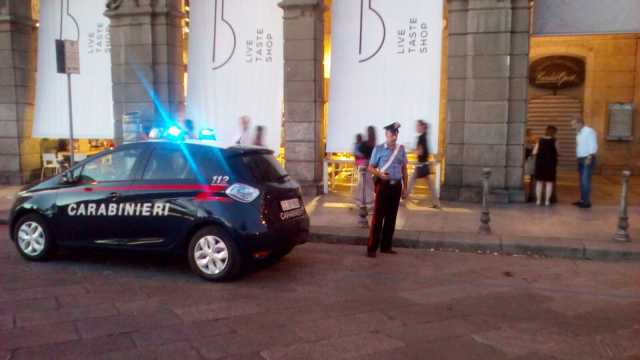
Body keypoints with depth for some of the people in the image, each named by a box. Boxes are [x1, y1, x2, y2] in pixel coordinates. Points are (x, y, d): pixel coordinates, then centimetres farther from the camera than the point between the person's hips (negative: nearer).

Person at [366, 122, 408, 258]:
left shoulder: (401, 149, 8)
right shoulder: (378, 149, -3)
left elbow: (404, 169, 12)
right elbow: (370, 168, -1)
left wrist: (405, 188, 9)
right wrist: (379, 174, -21)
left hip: (396, 186, 4)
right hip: (383, 185, -4)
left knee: (391, 217, 9)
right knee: (378, 216, -4)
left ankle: (386, 246, 19)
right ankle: (372, 248, 1)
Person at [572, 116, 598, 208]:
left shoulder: (589, 131, -12)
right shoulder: (579, 133, 14)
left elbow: (593, 146, -17)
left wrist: (589, 158, -23)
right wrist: (579, 159, 10)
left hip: (588, 159, -9)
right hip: (581, 159, 9)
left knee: (585, 181, -10)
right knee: (582, 181, 12)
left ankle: (587, 202, -7)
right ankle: (582, 200, 18)